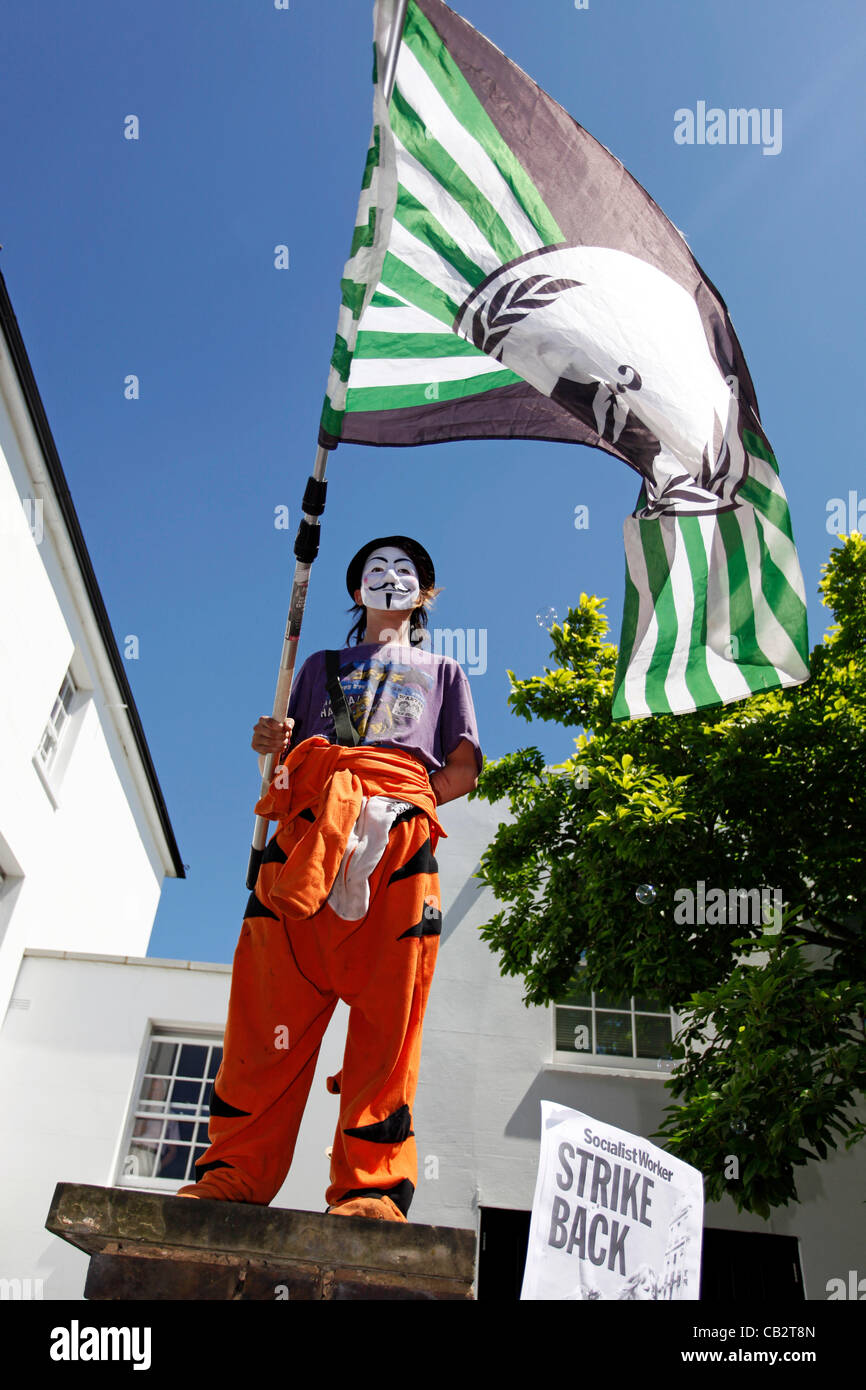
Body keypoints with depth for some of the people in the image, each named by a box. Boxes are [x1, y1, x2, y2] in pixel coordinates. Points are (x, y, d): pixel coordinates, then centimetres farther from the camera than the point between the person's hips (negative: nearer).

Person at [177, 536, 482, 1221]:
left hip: (400, 844, -1)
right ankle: (236, 1176, -7)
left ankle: (371, 1190, -11)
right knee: (269, 1012, -10)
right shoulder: (322, 666, 35)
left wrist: (401, 802, -2)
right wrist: (272, 745, 2)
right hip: (305, 832, 2)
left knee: (386, 1022, -12)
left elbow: (465, 769, 16)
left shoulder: (442, 672, 31)